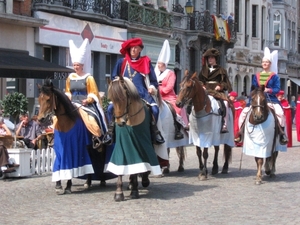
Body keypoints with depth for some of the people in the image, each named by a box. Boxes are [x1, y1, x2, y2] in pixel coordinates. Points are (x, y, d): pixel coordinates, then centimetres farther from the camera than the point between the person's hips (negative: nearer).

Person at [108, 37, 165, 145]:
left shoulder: (146, 62, 9)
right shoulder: (121, 62, 10)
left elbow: (153, 80, 11)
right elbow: (114, 78, 15)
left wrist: (152, 87, -8)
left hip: (142, 93, -1)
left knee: (154, 109, -25)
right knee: (110, 108, -21)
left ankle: (154, 131, -3)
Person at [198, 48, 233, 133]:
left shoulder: (221, 70, 13)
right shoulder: (204, 70, 20)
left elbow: (226, 83, 10)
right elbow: (200, 81, 21)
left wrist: (221, 86, -10)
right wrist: (202, 86, 0)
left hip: (218, 92, -2)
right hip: (206, 91, 2)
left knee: (225, 103, -29)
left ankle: (224, 125, -26)